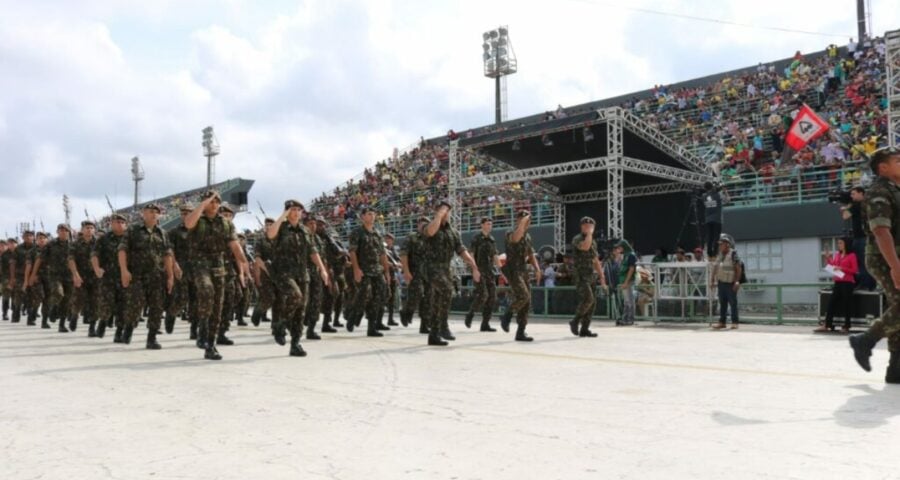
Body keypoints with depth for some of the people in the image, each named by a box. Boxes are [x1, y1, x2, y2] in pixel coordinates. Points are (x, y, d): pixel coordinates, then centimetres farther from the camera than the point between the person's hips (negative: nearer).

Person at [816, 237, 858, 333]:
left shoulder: (852, 255, -4)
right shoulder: (837, 254, 13)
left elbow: (855, 270, -8)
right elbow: (832, 266, 18)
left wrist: (842, 268, -16)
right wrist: (827, 258, 7)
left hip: (847, 283, -6)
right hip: (837, 282, 6)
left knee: (846, 304, -1)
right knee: (831, 303, 2)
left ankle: (846, 326, 6)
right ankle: (827, 325, 3)